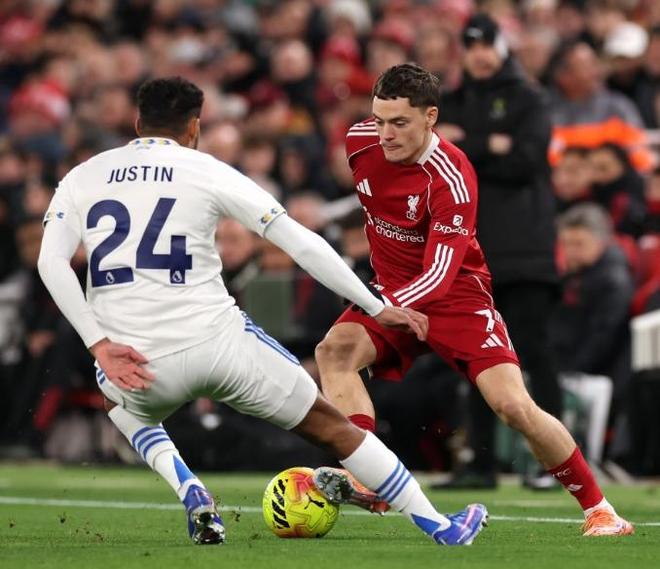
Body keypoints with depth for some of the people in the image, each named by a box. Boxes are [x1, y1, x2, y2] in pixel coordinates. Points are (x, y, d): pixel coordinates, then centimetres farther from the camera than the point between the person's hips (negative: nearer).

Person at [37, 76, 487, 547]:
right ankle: (439, 525, 18)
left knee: (124, 406, 40)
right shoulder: (208, 172, 4)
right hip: (217, 341, -2)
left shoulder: (81, 178, 11)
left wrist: (100, 344, -8)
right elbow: (302, 244, 1)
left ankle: (192, 495, 15)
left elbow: (51, 261, -6)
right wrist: (378, 308, 8)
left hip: (134, 361, 2)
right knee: (329, 425, 16)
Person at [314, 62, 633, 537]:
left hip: (455, 294, -5)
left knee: (513, 406, -16)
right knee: (334, 350, -24)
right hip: (390, 292, 5)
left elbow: (441, 274, -30)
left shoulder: (452, 178, -26)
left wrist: (387, 305, -47)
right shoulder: (360, 142, -10)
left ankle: (599, 509, 1)